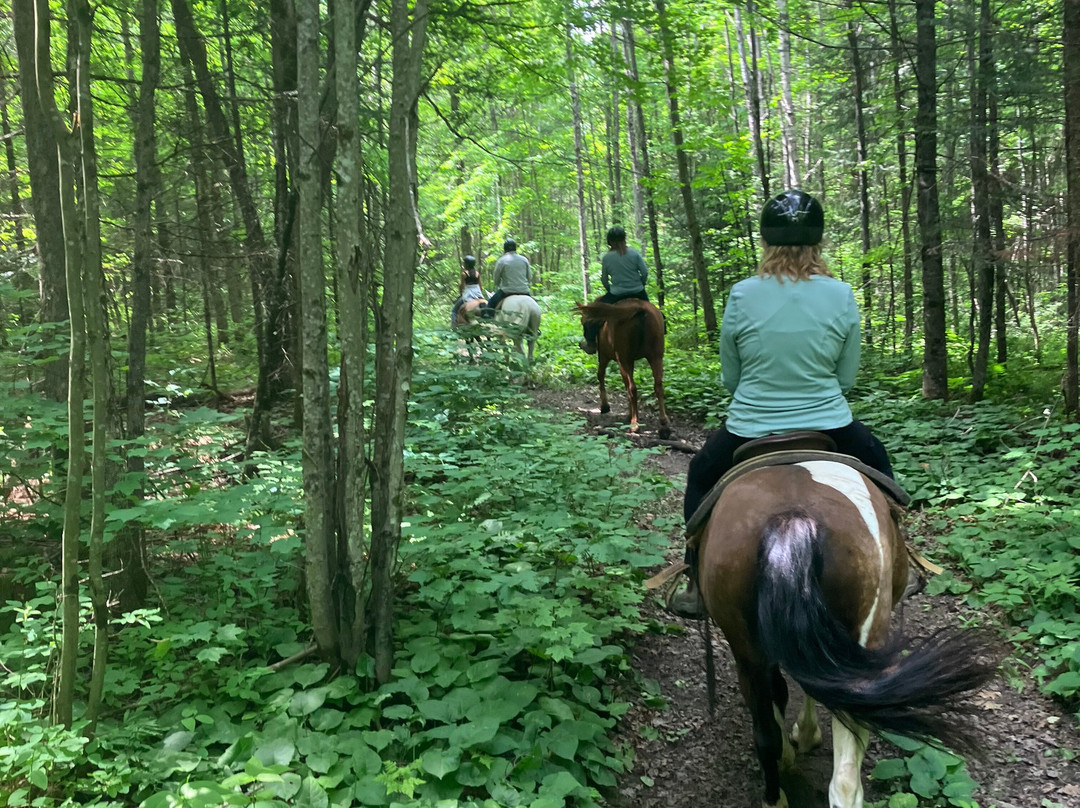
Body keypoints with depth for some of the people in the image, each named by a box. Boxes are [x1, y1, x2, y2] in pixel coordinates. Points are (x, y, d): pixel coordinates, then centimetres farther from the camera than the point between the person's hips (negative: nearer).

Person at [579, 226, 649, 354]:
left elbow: (604, 280, 4)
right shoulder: (634, 253, -4)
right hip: (638, 294, 2)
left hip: (616, 295, -2)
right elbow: (645, 273, -4)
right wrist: (640, 286, 14)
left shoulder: (606, 258, -5)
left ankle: (591, 344, 12)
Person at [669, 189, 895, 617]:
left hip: (748, 435, -1)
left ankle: (697, 588, 29)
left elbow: (730, 378, 1)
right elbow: (847, 379, 1)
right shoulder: (841, 296, -8)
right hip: (830, 431, 1)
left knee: (701, 477, 29)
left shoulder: (742, 295, -10)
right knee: (877, 464, 33)